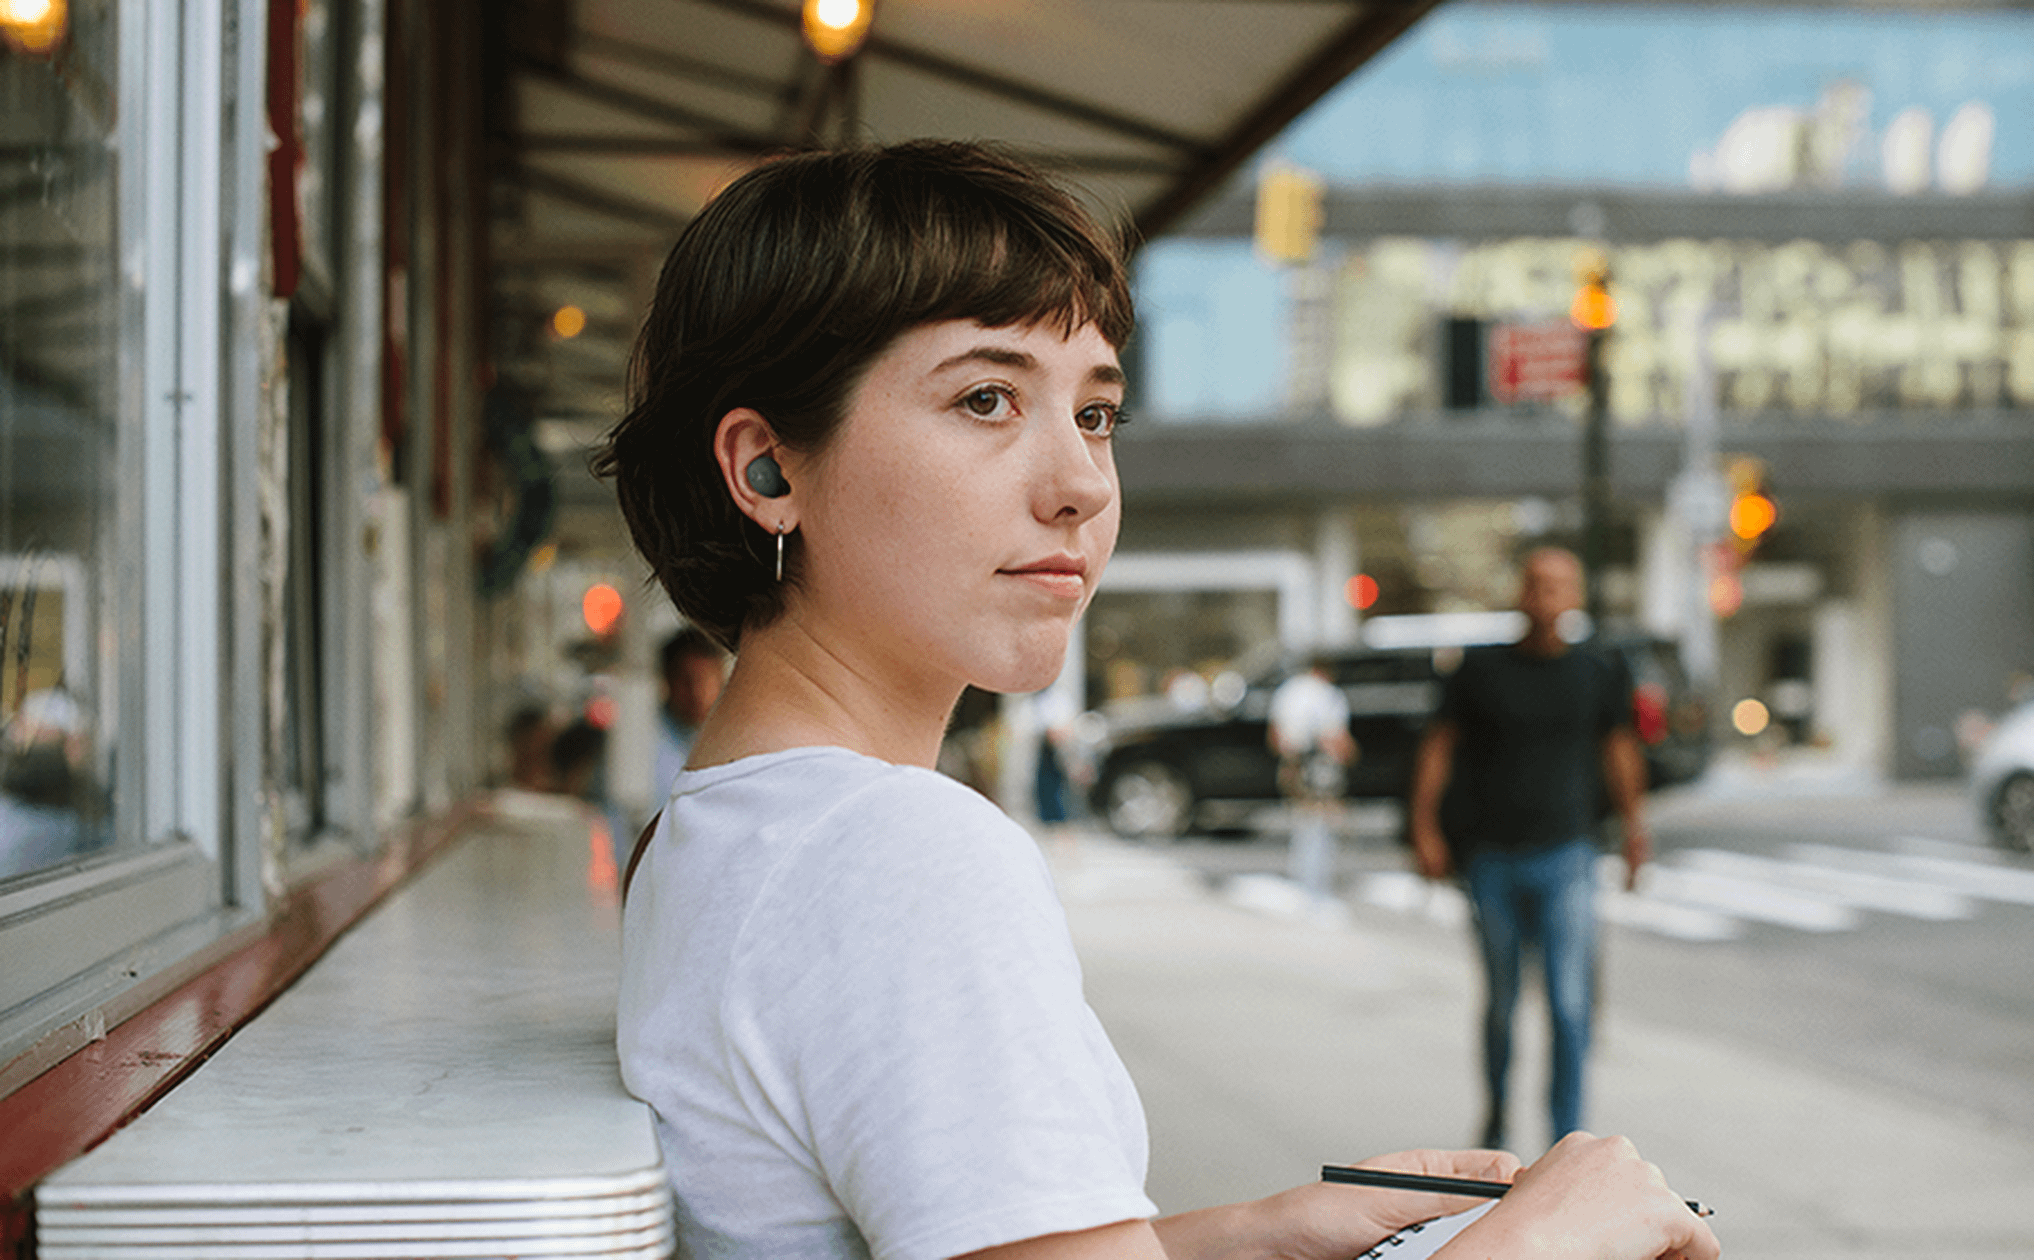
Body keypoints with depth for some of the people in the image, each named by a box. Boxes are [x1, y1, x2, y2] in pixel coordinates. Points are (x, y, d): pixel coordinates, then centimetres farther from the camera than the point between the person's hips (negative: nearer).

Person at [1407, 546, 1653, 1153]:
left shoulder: (1597, 674, 1)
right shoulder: (1482, 670, -1)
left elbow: (1618, 745, 17)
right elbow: (1437, 745, 4)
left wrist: (1635, 823, 18)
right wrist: (1424, 828, -4)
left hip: (1565, 858, -1)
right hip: (1491, 861, 1)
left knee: (1569, 1006, -11)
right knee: (1500, 1001, 13)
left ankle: (1566, 1142, -3)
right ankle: (1496, 1115, 37)